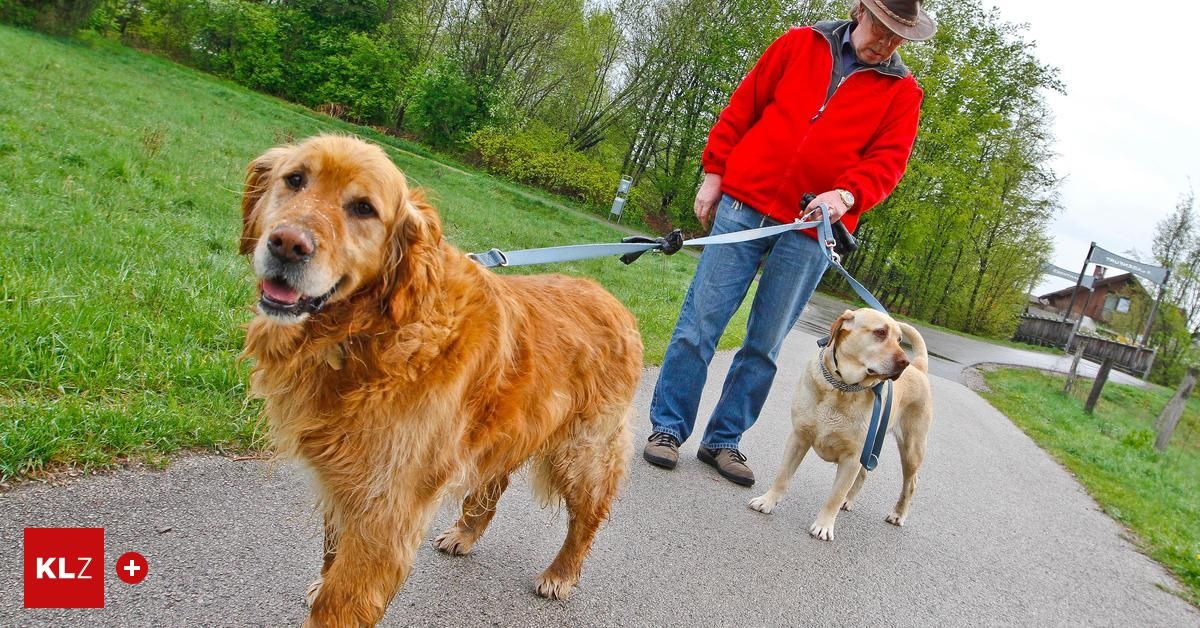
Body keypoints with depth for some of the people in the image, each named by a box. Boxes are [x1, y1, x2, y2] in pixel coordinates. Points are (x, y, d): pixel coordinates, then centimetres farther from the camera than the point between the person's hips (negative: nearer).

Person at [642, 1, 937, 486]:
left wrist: (846, 195, -20)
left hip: (811, 230, 1)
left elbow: (888, 160, -1)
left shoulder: (902, 91, 9)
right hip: (745, 203, 0)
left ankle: (723, 440, 16)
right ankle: (668, 427, 8)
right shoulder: (801, 44, 10)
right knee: (700, 322, -3)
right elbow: (741, 108, 11)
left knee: (765, 345, 4)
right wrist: (714, 172, 5)